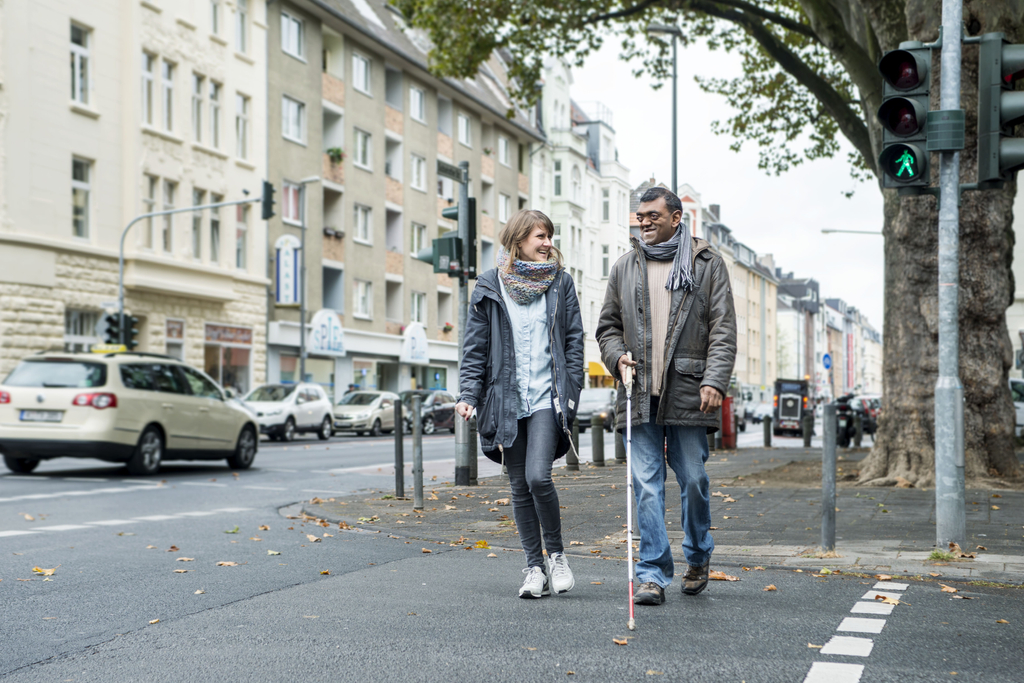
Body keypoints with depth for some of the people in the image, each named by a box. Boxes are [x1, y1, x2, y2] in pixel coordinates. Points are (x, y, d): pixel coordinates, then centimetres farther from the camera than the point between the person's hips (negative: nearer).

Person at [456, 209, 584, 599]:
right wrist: (468, 395, -6)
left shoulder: (561, 282, 7)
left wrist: (571, 393, -1)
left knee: (538, 476, -17)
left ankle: (556, 554, 5)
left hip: (547, 398, -1)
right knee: (520, 487, 5)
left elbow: (574, 341, 7)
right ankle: (535, 568, 15)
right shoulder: (490, 288, 5)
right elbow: (475, 347, 4)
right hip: (505, 400, 1)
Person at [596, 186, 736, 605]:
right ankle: (653, 574, 2)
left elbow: (723, 329, 0)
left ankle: (698, 557, 26)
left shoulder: (707, 265, 5)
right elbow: (608, 326, 19)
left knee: (693, 480, 3)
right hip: (640, 396, 2)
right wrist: (618, 356, -1)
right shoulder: (624, 268, 14)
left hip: (688, 394, -2)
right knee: (646, 485, -1)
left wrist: (715, 380, -12)